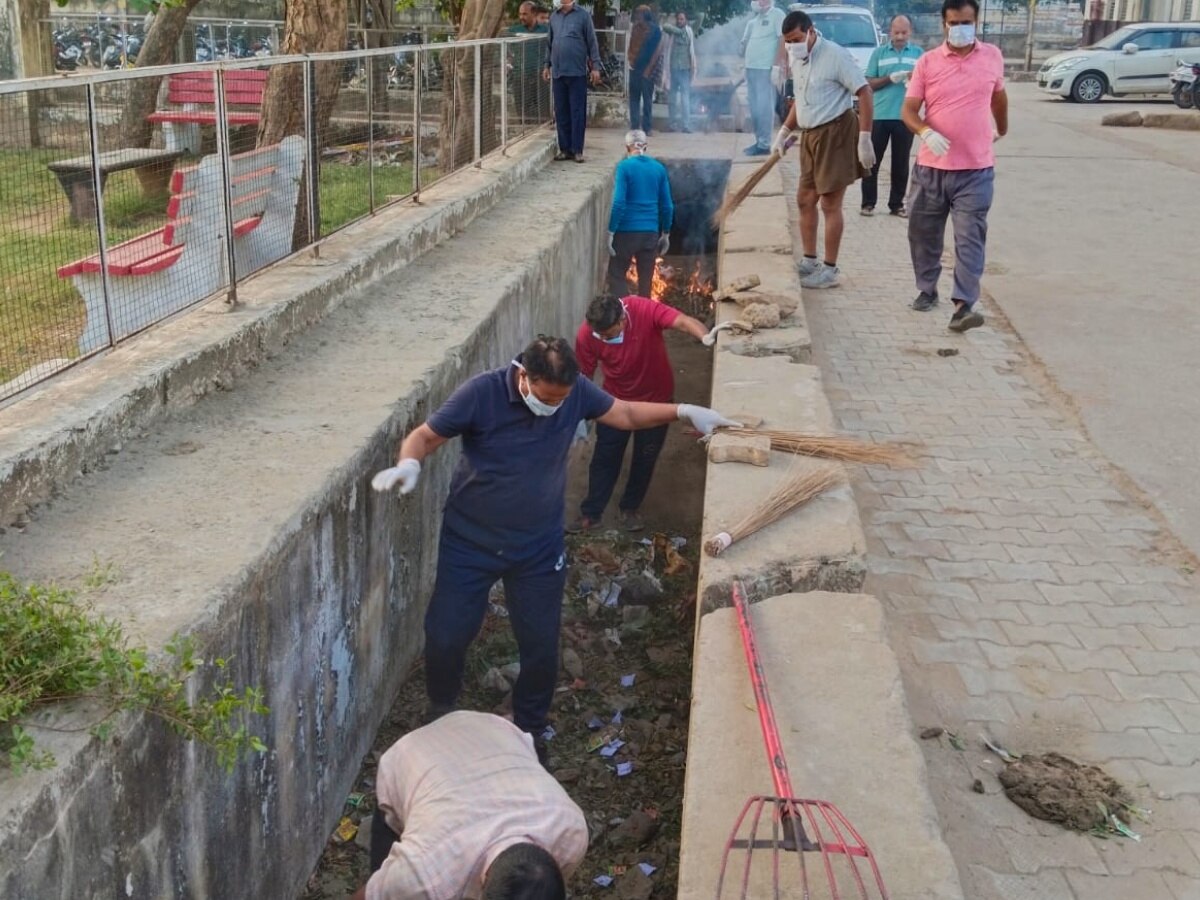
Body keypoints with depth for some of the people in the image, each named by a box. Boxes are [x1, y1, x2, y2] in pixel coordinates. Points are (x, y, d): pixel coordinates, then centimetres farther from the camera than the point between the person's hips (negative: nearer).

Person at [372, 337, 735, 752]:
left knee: (541, 647, 9)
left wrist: (682, 411, -7)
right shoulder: (482, 393, -23)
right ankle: (440, 715, 37)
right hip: (470, 543, -2)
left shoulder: (575, 391, -12)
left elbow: (626, 414, 3)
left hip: (539, 549, 2)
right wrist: (408, 465, -38)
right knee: (446, 637, 5)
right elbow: (424, 436, -16)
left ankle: (528, 731, 36)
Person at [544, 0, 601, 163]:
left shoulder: (583, 15, -2)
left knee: (577, 112, -1)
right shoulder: (554, 17, 10)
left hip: (577, 72, -4)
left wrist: (595, 67, -6)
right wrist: (547, 65, 15)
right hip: (558, 72, 4)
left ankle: (577, 149, 3)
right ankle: (565, 148, 14)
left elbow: (592, 42, -2)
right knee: (561, 112, 6)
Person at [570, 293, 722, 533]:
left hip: (656, 398, 0)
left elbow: (682, 321, -47)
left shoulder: (645, 310, -32)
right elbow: (584, 377, -11)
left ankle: (629, 508, 32)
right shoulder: (586, 336, -25)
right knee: (604, 458, 7)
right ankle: (590, 513, 21)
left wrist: (705, 336, -68)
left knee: (645, 458, 13)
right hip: (615, 400, 1)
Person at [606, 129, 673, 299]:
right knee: (646, 281, 12)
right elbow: (667, 206, 6)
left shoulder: (624, 166, -8)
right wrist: (666, 234, 16)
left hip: (627, 231, -4)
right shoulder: (659, 168, 4)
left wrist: (610, 232, -11)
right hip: (650, 232, 4)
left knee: (616, 277, 8)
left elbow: (619, 203, -15)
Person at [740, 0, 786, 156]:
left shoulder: (776, 14, -5)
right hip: (750, 67, 9)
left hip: (765, 68, -8)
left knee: (764, 107, -9)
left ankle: (764, 144, -9)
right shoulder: (754, 17, 19)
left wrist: (777, 63, -18)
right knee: (754, 106, 11)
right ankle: (759, 140, 18)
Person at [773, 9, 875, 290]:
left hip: (836, 133, -9)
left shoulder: (836, 55, -17)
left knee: (830, 204, -3)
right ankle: (809, 260, 26)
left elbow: (864, 93, -17)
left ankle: (829, 269, 6)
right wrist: (784, 132, 16)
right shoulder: (797, 59, 8)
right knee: (805, 200, 14)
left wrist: (865, 138, -22)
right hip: (810, 135, 9)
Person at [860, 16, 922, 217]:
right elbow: (869, 84, 2)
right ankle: (868, 203, 10)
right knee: (872, 160, 2)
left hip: (905, 117, 1)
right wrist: (889, 78, -14)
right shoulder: (879, 53, 6)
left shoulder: (919, 54, 8)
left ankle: (897, 204, 13)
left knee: (901, 163, 6)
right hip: (879, 115, -1)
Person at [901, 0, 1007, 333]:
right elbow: (909, 110, -6)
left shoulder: (993, 57, 3)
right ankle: (927, 290, 30)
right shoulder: (927, 62, -2)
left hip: (976, 169, -1)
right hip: (931, 166, 1)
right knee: (923, 232, 11)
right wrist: (926, 132, -26)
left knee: (970, 237, -8)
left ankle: (964, 305, -11)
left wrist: (1002, 130, 34)